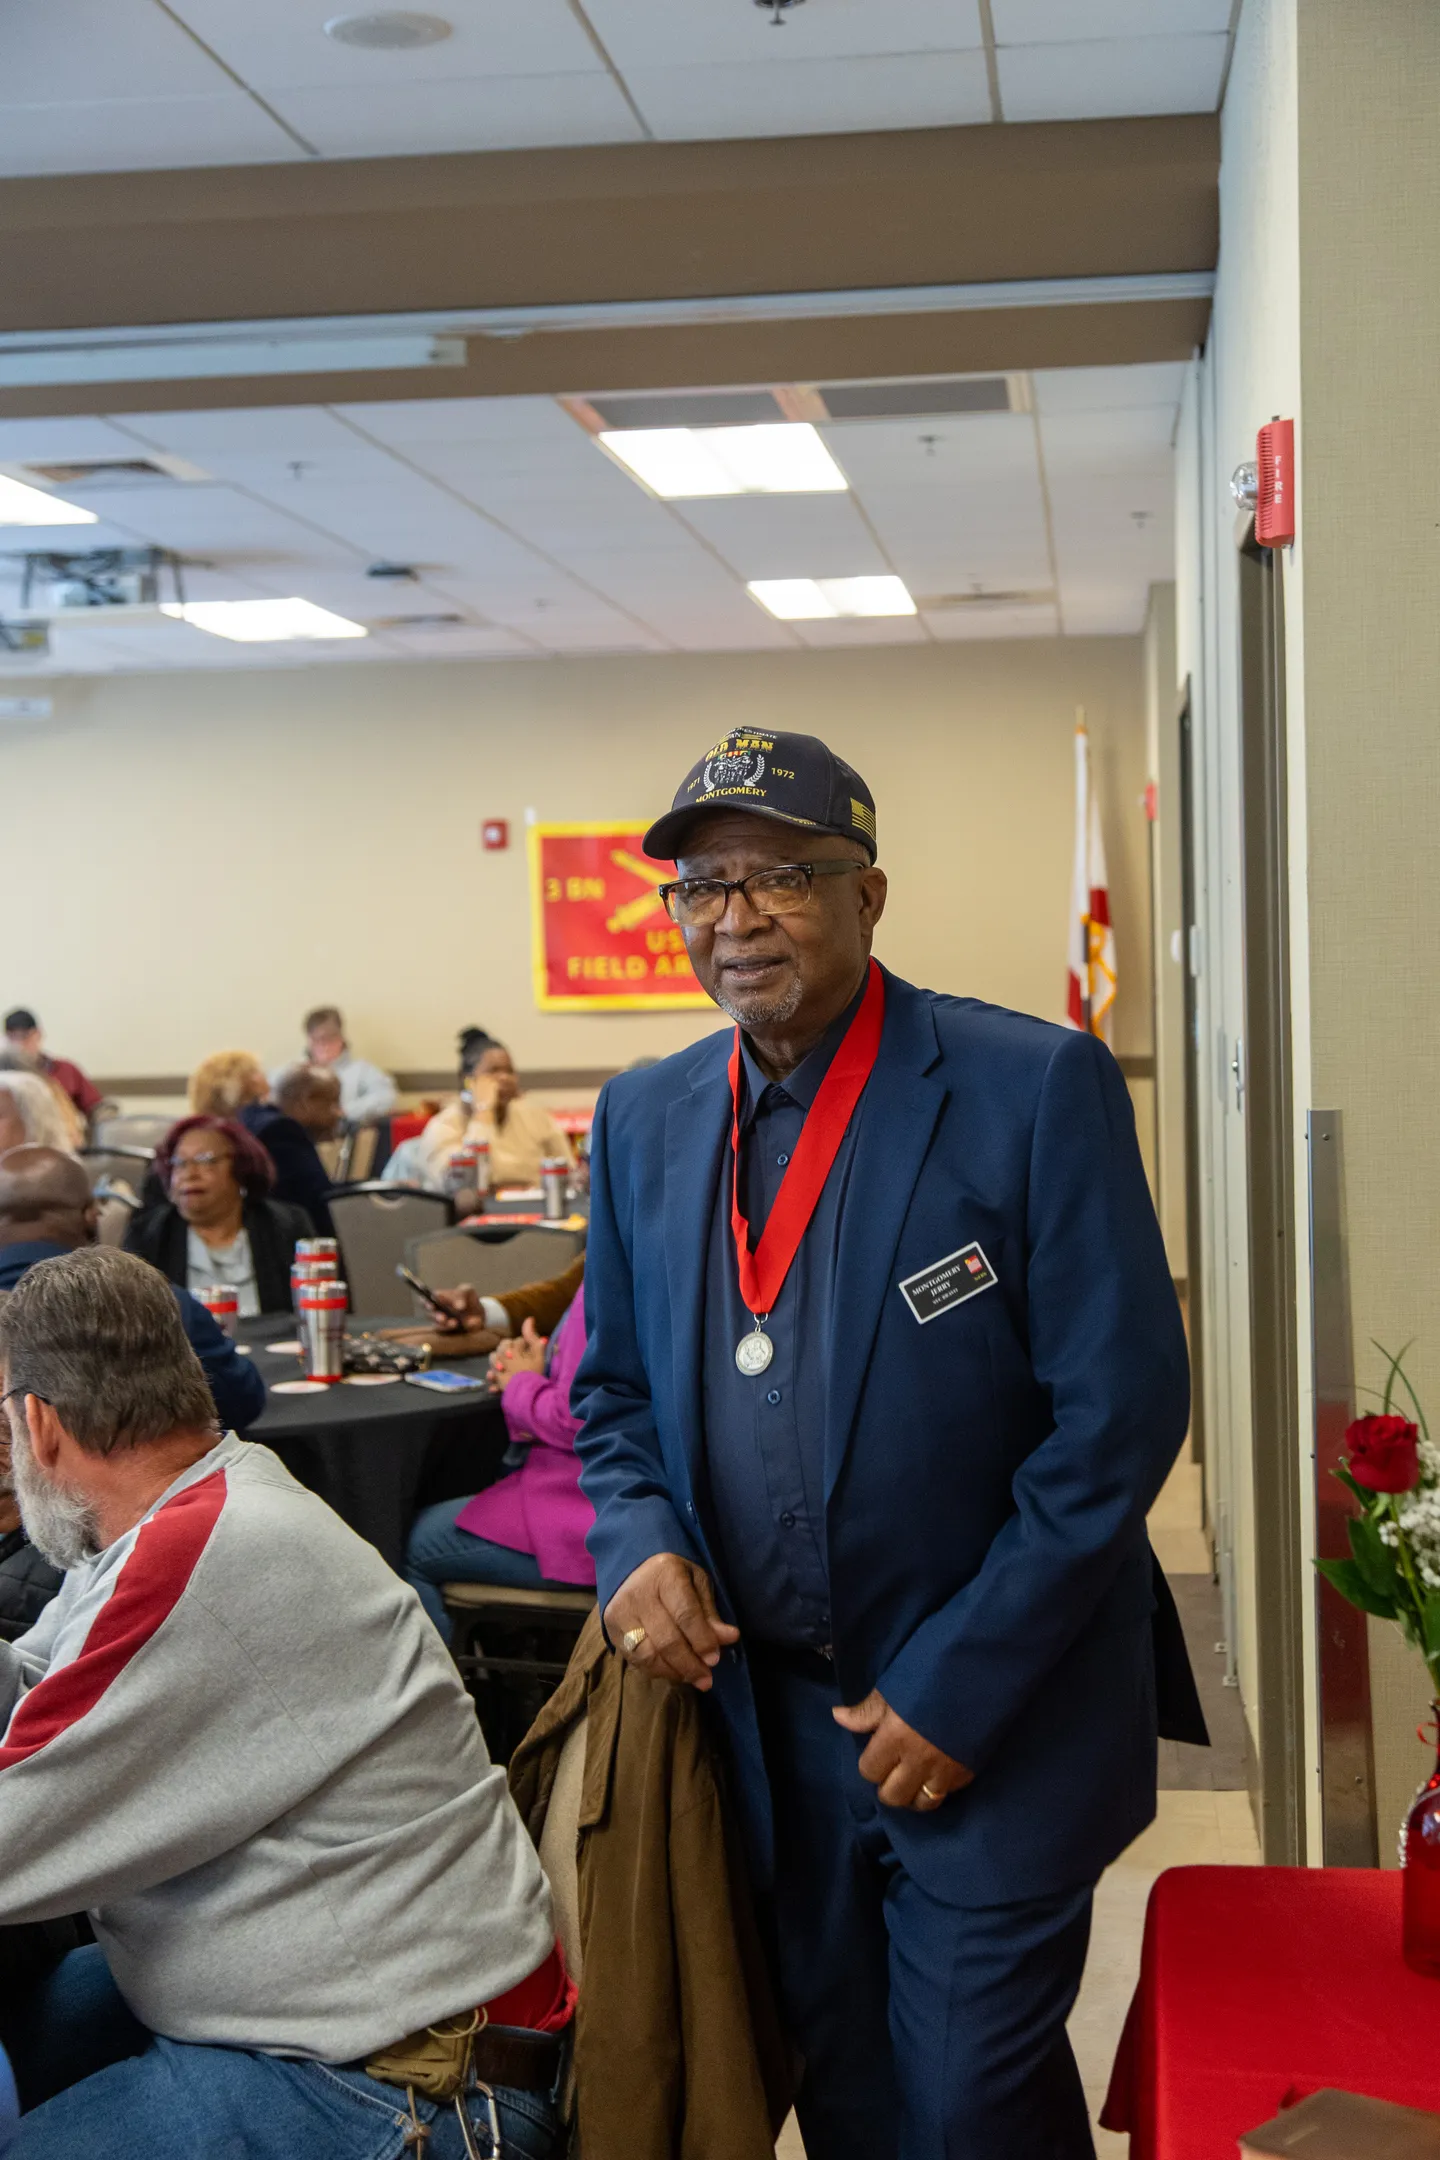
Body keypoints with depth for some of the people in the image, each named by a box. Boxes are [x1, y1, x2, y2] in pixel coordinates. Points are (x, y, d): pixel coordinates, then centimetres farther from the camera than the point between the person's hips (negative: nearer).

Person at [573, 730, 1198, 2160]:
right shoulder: (644, 1119, 4)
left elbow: (1121, 1411, -16)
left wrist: (959, 1690, -16)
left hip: (991, 1723, -4)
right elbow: (614, 1392, 13)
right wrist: (637, 1542, -8)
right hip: (766, 1710, 5)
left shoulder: (1035, 1090, -14)